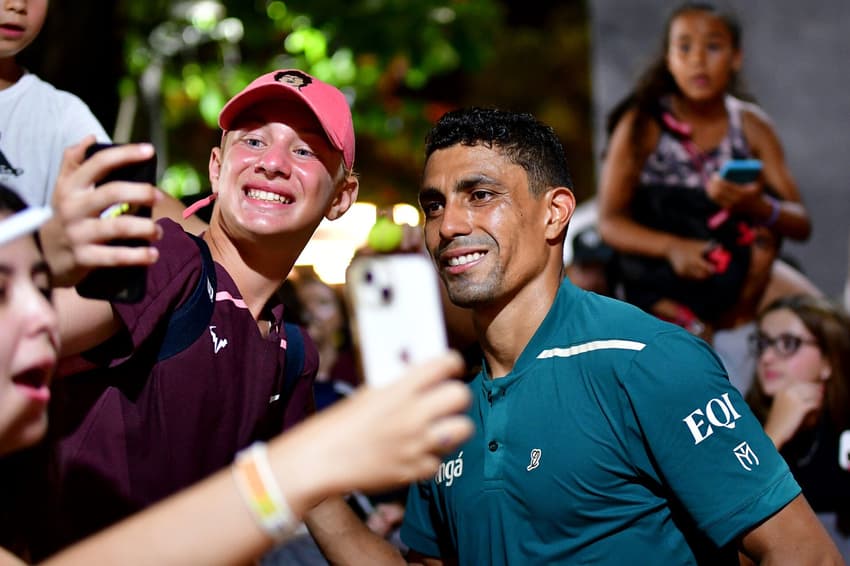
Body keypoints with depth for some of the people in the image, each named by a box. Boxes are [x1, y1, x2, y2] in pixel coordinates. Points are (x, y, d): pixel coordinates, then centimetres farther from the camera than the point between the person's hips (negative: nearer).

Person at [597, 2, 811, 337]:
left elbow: (801, 224, 2)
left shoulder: (752, 126, 4)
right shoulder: (643, 125, -3)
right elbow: (611, 222, -5)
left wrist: (757, 207, -21)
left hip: (742, 275, 4)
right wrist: (671, 247, -22)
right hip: (662, 287, -3)